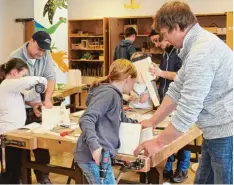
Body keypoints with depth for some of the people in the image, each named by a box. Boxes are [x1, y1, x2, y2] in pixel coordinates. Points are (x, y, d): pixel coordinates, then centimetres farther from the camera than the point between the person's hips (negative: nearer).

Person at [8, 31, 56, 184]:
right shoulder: (15, 58, -17)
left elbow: (51, 77, -9)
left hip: (39, 105, 4)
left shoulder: (45, 54, -3)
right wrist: (32, 104, -27)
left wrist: (47, 99, -23)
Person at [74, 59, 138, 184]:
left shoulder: (115, 94, 20)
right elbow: (86, 119, -25)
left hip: (99, 154, 10)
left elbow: (120, 119, 40)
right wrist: (94, 146, -36)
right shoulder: (108, 93, -13)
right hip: (94, 156, -10)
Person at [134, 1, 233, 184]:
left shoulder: (202, 51, -24)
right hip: (218, 130, 10)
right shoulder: (196, 45, 11)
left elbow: (189, 108, -24)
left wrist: (158, 143, -14)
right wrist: (152, 121, 14)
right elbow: (177, 90, 15)